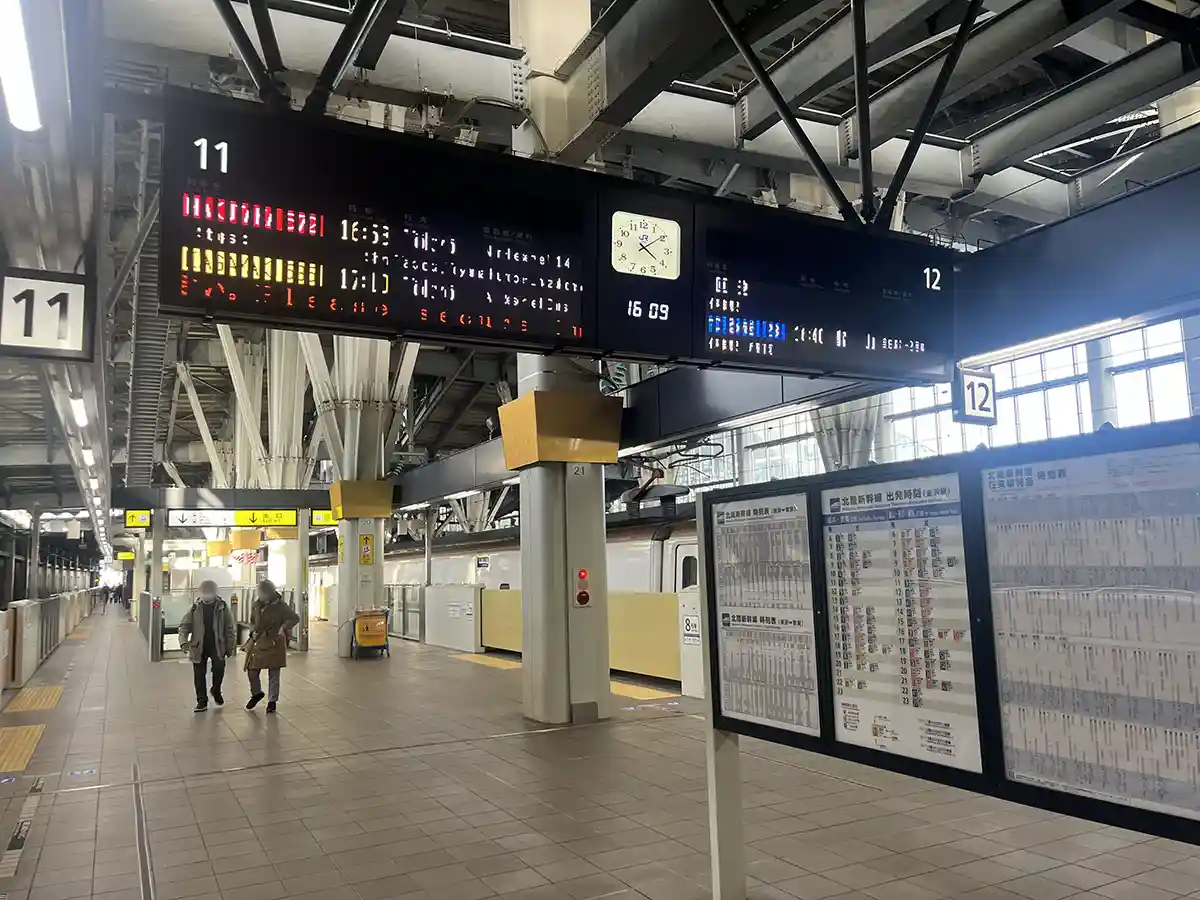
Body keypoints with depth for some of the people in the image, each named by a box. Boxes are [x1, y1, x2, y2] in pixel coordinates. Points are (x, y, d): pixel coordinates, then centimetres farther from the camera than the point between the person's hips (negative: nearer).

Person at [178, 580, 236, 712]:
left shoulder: (222, 607, -2)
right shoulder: (195, 607, 2)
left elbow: (230, 628, 1)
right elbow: (184, 625, 2)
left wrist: (230, 647, -1)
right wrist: (183, 641, -14)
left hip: (217, 645, -2)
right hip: (199, 646, 2)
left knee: (219, 667, -17)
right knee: (199, 673, 4)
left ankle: (216, 690, 13)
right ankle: (202, 701, 16)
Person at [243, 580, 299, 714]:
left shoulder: (280, 606, -12)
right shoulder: (257, 604, 1)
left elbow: (295, 618, -9)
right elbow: (252, 621, 17)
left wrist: (283, 627, -23)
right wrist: (253, 631, -2)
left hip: (275, 644, -4)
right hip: (258, 642, 4)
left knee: (273, 674, 4)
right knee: (252, 671, 6)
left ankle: (272, 701, 18)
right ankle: (256, 693, 34)